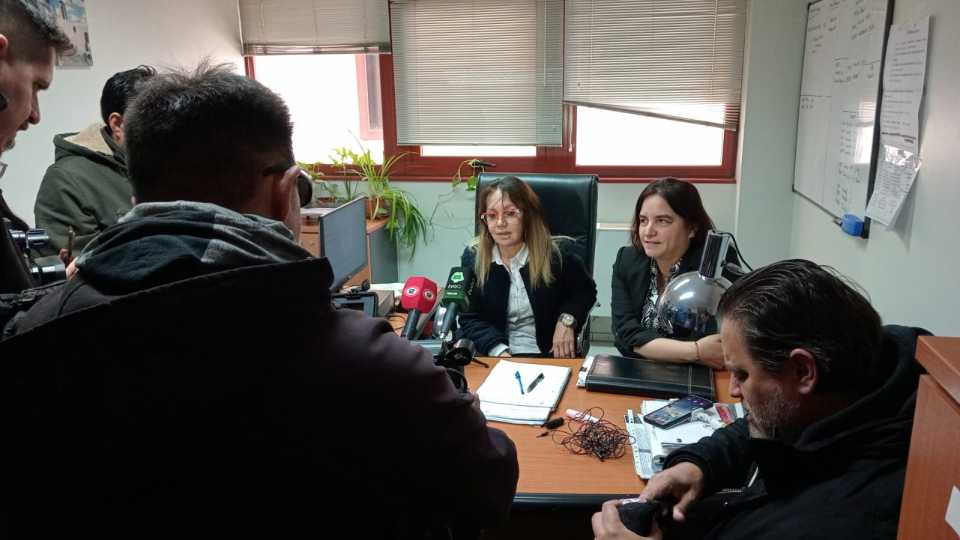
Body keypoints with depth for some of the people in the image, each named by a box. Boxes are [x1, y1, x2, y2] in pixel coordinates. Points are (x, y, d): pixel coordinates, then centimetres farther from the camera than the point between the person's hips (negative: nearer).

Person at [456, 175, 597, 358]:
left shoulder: (556, 254, -5)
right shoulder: (472, 257, -3)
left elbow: (585, 291, 13)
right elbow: (470, 319, -2)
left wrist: (567, 319, -6)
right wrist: (499, 351, -19)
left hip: (547, 356, 0)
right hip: (490, 357, 1)